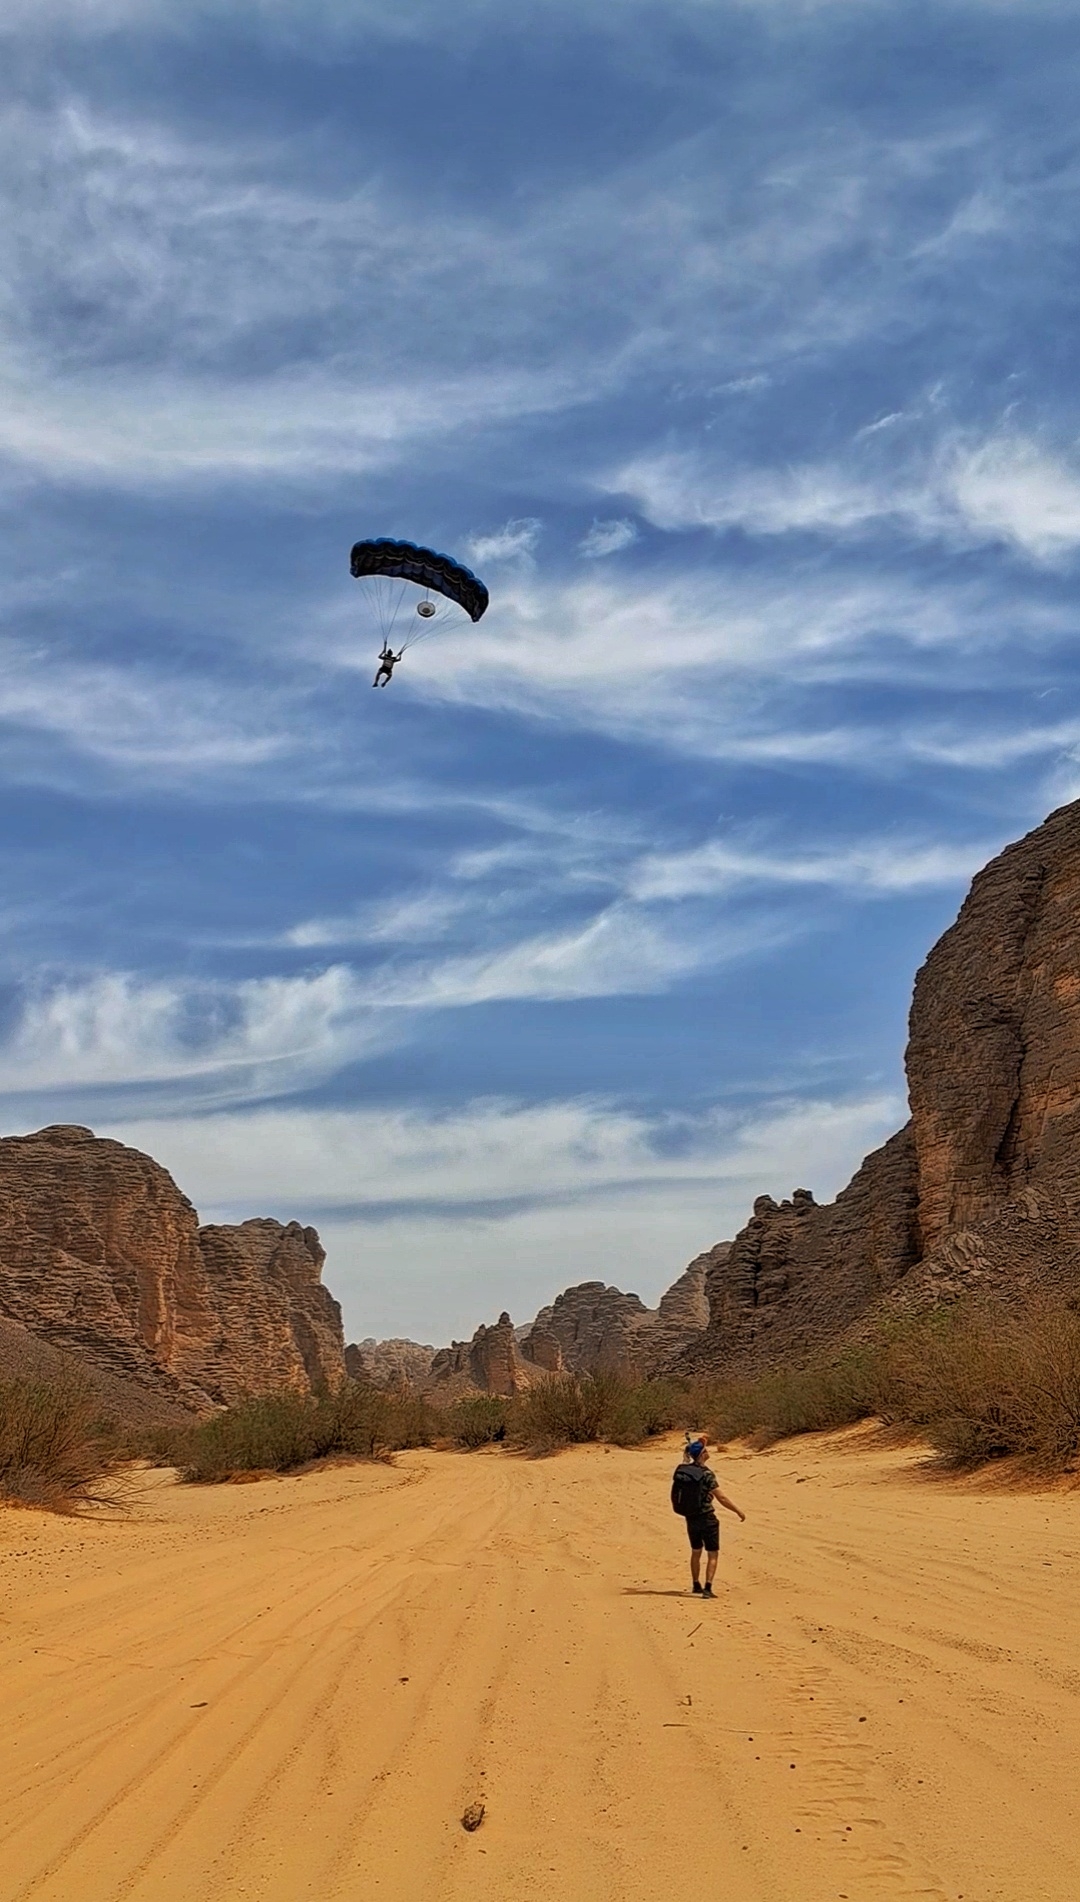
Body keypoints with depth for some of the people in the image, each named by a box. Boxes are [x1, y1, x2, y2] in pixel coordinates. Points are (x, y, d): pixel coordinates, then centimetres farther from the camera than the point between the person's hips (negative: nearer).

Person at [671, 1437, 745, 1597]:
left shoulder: (681, 1470, -2)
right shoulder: (706, 1474, -19)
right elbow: (721, 1498, -19)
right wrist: (738, 1510, -9)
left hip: (690, 1518, 6)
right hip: (706, 1518, -6)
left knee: (696, 1552, 23)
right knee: (712, 1554, 3)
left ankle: (696, 1585, 33)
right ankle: (707, 1588, -7)